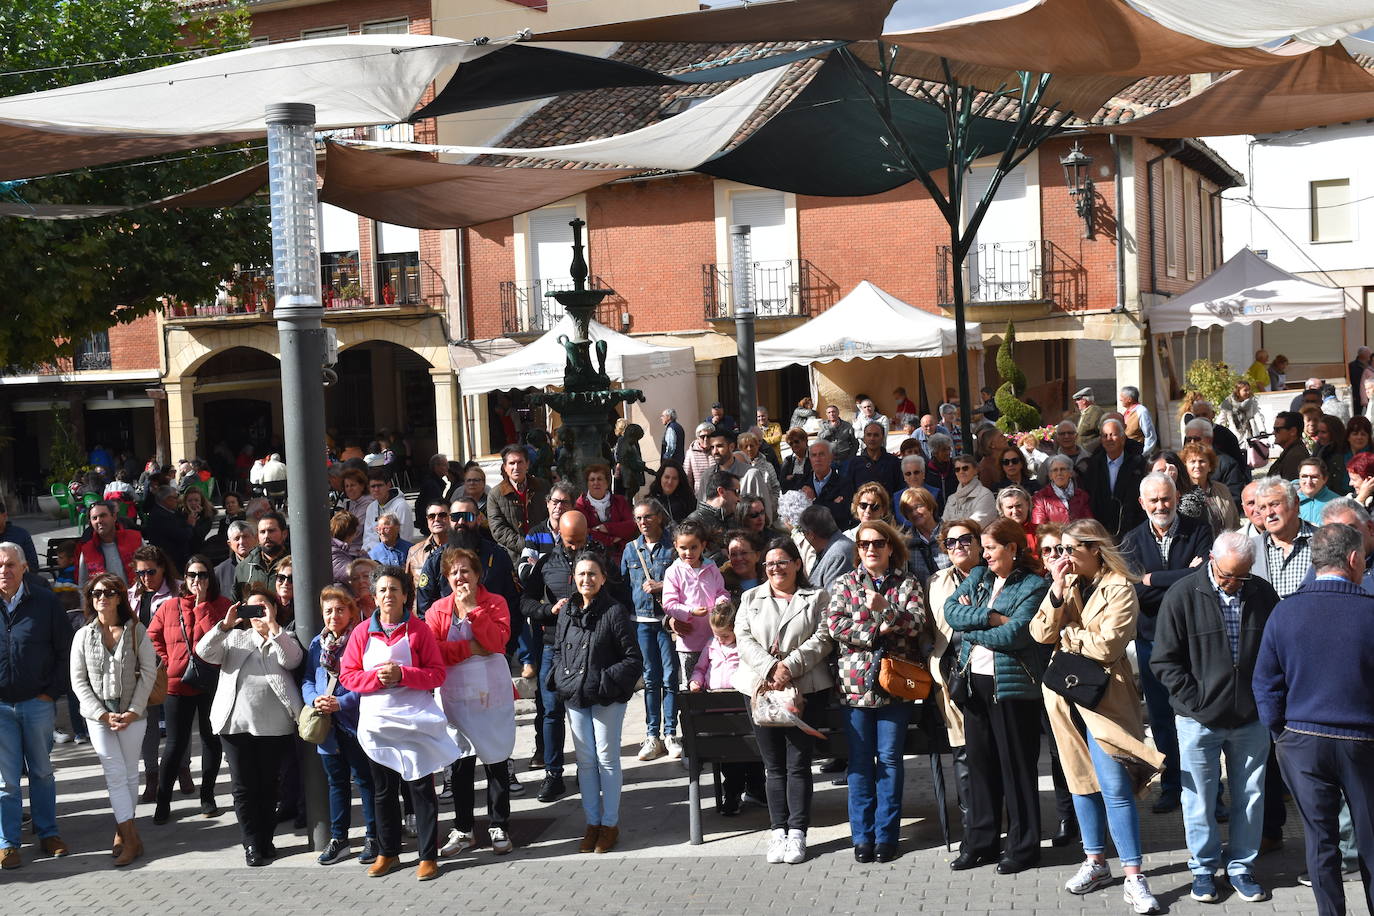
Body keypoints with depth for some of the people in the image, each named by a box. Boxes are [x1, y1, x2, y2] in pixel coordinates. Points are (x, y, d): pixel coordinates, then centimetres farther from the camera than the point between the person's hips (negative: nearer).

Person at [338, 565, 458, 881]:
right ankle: (387, 853, 25)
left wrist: (402, 674, -18)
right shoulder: (362, 633, 4)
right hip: (376, 721, 3)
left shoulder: (419, 630, -2)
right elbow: (348, 675, 3)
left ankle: (428, 856, 6)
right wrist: (377, 677, -14)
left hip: (414, 720, -3)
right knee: (383, 790, 12)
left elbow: (438, 674, -5)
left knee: (421, 787, 0)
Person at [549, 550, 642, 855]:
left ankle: (610, 823, 13)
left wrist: (608, 681, -18)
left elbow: (633, 658, -10)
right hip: (575, 697, 5)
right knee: (586, 761, 10)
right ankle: (592, 822, 20)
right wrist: (559, 676, 3)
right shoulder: (566, 611, 6)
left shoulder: (614, 611, -10)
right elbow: (558, 650, 20)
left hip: (607, 698, -5)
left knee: (606, 759, 3)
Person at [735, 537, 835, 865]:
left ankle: (797, 833, 4)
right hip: (762, 688, 3)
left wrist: (790, 667, -16)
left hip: (806, 688, -2)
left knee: (798, 763, -2)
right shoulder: (751, 598, 15)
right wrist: (770, 668, -14)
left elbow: (823, 638, -4)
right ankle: (778, 831, 11)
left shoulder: (817, 598, 7)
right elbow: (743, 639, 2)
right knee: (774, 765, 6)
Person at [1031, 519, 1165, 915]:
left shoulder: (1119, 588, -9)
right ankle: (1095, 862, 25)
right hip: (1066, 692, 6)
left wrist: (1066, 634, -6)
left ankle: (1134, 878, -6)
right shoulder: (1068, 582, 9)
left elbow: (1106, 644, -20)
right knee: (1081, 779, 13)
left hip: (1103, 693, -6)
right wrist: (1057, 592, -13)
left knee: (1115, 786, -9)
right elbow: (1040, 633, -1)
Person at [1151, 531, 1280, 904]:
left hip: (1251, 719, 2)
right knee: (1200, 799, 7)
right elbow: (1164, 661, -5)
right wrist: (1195, 699, -11)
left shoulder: (1262, 593, 1)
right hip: (1200, 720, -2)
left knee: (1249, 796, 10)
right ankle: (1204, 868, 22)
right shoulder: (1183, 595, -8)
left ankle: (1241, 867, 24)